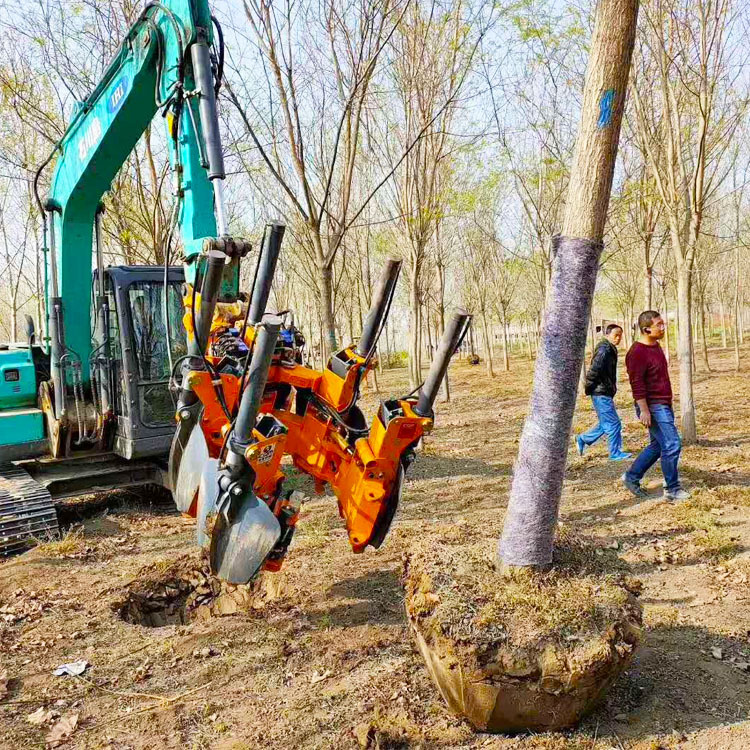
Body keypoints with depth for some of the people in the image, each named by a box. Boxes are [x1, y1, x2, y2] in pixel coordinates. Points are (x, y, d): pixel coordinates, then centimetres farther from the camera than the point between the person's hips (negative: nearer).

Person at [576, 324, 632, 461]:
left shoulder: (610, 350, 15)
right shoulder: (604, 350, -18)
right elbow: (594, 370, -23)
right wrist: (588, 389, -16)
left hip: (606, 393, 10)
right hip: (601, 393, -10)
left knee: (605, 424, 17)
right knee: (614, 424, -4)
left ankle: (582, 439, 28)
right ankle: (615, 453, 6)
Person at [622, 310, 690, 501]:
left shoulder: (655, 346, 13)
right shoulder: (637, 353, -18)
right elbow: (637, 384, -21)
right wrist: (644, 410, -24)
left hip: (664, 406, 10)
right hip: (652, 407, -10)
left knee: (657, 445, 15)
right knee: (672, 445, -8)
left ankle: (631, 477, 26)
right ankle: (672, 489, 4)